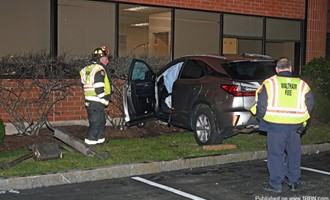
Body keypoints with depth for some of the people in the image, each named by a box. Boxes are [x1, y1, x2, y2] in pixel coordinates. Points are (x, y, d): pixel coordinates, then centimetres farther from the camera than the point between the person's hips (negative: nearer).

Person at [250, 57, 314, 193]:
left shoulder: (270, 83, -5)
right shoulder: (301, 85, 5)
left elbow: (261, 103, -6)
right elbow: (310, 105, 10)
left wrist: (261, 117, 11)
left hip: (275, 125, -3)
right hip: (294, 126, 3)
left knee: (275, 154, 5)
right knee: (294, 154, 16)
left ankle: (275, 184, 10)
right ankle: (293, 182, 26)